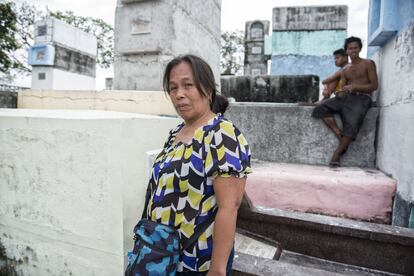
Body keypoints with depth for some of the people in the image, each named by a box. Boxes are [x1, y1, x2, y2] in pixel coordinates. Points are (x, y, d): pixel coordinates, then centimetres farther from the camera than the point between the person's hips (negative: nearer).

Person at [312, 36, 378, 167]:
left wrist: (355, 87, -13)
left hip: (362, 98, -5)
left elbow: (374, 85, 1)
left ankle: (337, 153, -21)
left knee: (352, 123, -32)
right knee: (319, 110, -20)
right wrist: (339, 93, -9)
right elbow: (342, 88, 16)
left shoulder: (368, 64, 9)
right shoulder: (345, 70, 22)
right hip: (346, 97, 5)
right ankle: (341, 136, -23)